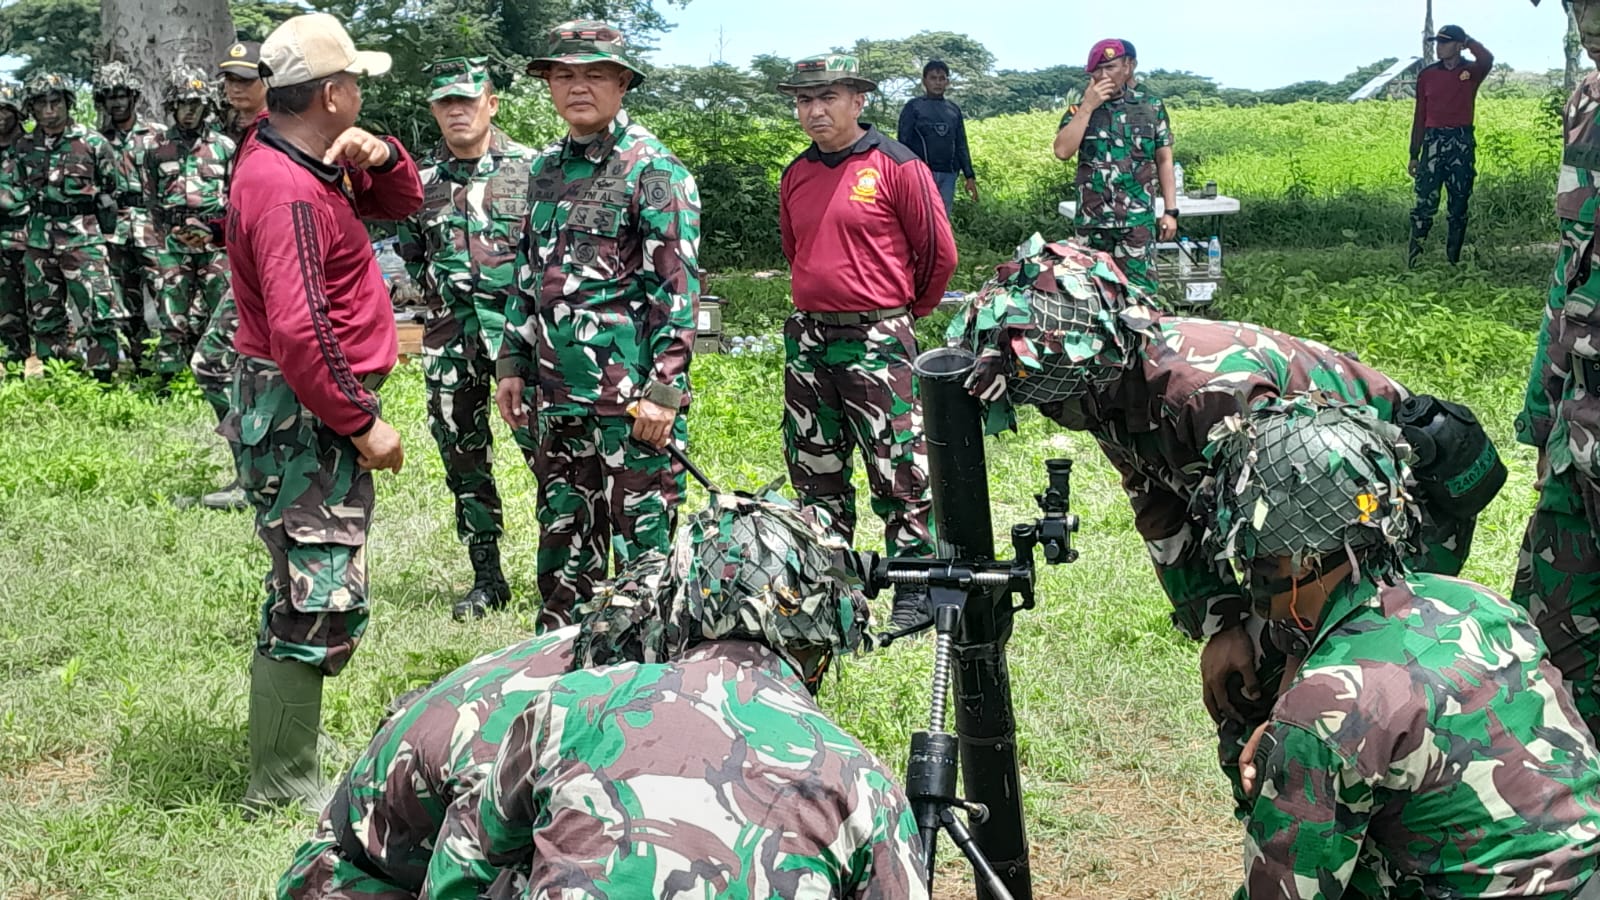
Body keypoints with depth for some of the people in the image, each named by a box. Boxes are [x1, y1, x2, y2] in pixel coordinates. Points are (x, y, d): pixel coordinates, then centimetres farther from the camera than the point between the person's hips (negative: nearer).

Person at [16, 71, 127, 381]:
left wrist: (107, 232, 2)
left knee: (102, 315, -12)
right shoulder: (25, 148, 7)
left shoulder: (93, 143, -4)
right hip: (39, 241, 5)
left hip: (83, 239, -4)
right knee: (44, 319, 11)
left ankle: (104, 379, -7)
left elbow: (112, 191, 2)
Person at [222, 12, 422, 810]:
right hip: (303, 416, -11)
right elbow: (298, 332, -29)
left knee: (309, 593, 20)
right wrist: (360, 424, -20)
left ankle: (286, 765, 32)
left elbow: (403, 203, 20)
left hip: (318, 413, 11)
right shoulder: (287, 190, -22)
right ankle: (283, 790, 2)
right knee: (321, 604, -7)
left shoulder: (308, 166, 10)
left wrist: (379, 157, -3)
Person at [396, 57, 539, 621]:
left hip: (518, 325, -4)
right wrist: (433, 286, 9)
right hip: (449, 337, 4)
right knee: (463, 458, 8)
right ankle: (486, 579, 17)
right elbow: (407, 251, 23)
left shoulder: (529, 168, -1)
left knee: (542, 442, -11)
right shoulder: (423, 179, 10)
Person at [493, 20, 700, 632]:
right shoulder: (546, 168, 15)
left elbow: (677, 285, -12)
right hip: (559, 393, 7)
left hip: (633, 396, -7)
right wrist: (513, 365, 16)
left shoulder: (652, 169, -7)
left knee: (642, 540, -2)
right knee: (563, 539, 15)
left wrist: (664, 388, -17)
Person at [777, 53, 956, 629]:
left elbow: (938, 252, -1)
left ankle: (914, 590, 3)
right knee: (815, 472, 12)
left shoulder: (896, 167, -7)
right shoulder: (796, 176, 11)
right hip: (806, 338, 6)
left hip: (877, 341, -6)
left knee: (898, 472, -6)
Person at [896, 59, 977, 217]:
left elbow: (961, 146, 17)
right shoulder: (914, 106, 3)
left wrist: (970, 176, 11)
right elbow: (903, 142, -1)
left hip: (948, 175, 5)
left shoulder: (954, 110, 16)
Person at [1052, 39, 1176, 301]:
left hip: (1138, 219, -1)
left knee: (1140, 291, -5)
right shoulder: (1080, 109, 6)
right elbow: (1062, 151, -9)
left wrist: (1170, 211, 1)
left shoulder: (1151, 107, 6)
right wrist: (1087, 107, -10)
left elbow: (1164, 161, 7)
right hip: (1092, 220, 1)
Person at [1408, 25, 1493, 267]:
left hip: (1462, 142, 0)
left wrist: (1468, 41, -5)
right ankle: (1413, 259, -8)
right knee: (1426, 202, -9)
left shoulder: (1471, 71, 3)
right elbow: (1420, 116, 11)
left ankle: (1453, 260, 13)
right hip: (1433, 141, 0)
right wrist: (1414, 155, 9)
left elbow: (1487, 59, -23)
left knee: (1460, 204, 5)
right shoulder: (1426, 75, 8)